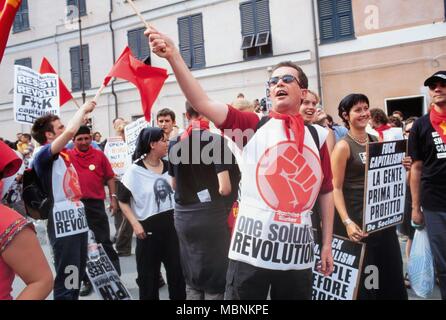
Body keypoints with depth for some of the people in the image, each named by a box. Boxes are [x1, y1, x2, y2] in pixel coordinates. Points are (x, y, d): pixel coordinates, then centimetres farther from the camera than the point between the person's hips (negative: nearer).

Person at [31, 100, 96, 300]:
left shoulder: (63, 155, 13)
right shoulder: (43, 155, -13)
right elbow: (70, 131, -23)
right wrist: (83, 108, -13)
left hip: (78, 221, 9)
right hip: (63, 225, -9)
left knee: (76, 277, 20)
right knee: (66, 281, -3)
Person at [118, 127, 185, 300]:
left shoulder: (169, 167, 5)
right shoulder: (135, 170, -8)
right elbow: (123, 200, -4)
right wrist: (135, 224, -13)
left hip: (171, 224, 4)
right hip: (148, 226, -4)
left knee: (177, 269, 10)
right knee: (148, 274, 8)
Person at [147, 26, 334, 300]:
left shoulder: (317, 137, 7)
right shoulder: (254, 126, -1)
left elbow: (327, 191, 13)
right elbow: (202, 103, -13)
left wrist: (327, 244, 12)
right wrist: (174, 57, -23)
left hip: (299, 250, 3)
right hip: (252, 248, -2)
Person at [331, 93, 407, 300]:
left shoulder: (376, 141, 8)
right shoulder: (343, 146, -12)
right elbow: (336, 188, -16)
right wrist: (347, 222, -25)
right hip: (356, 219, -7)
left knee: (393, 271, 15)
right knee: (358, 277, 4)